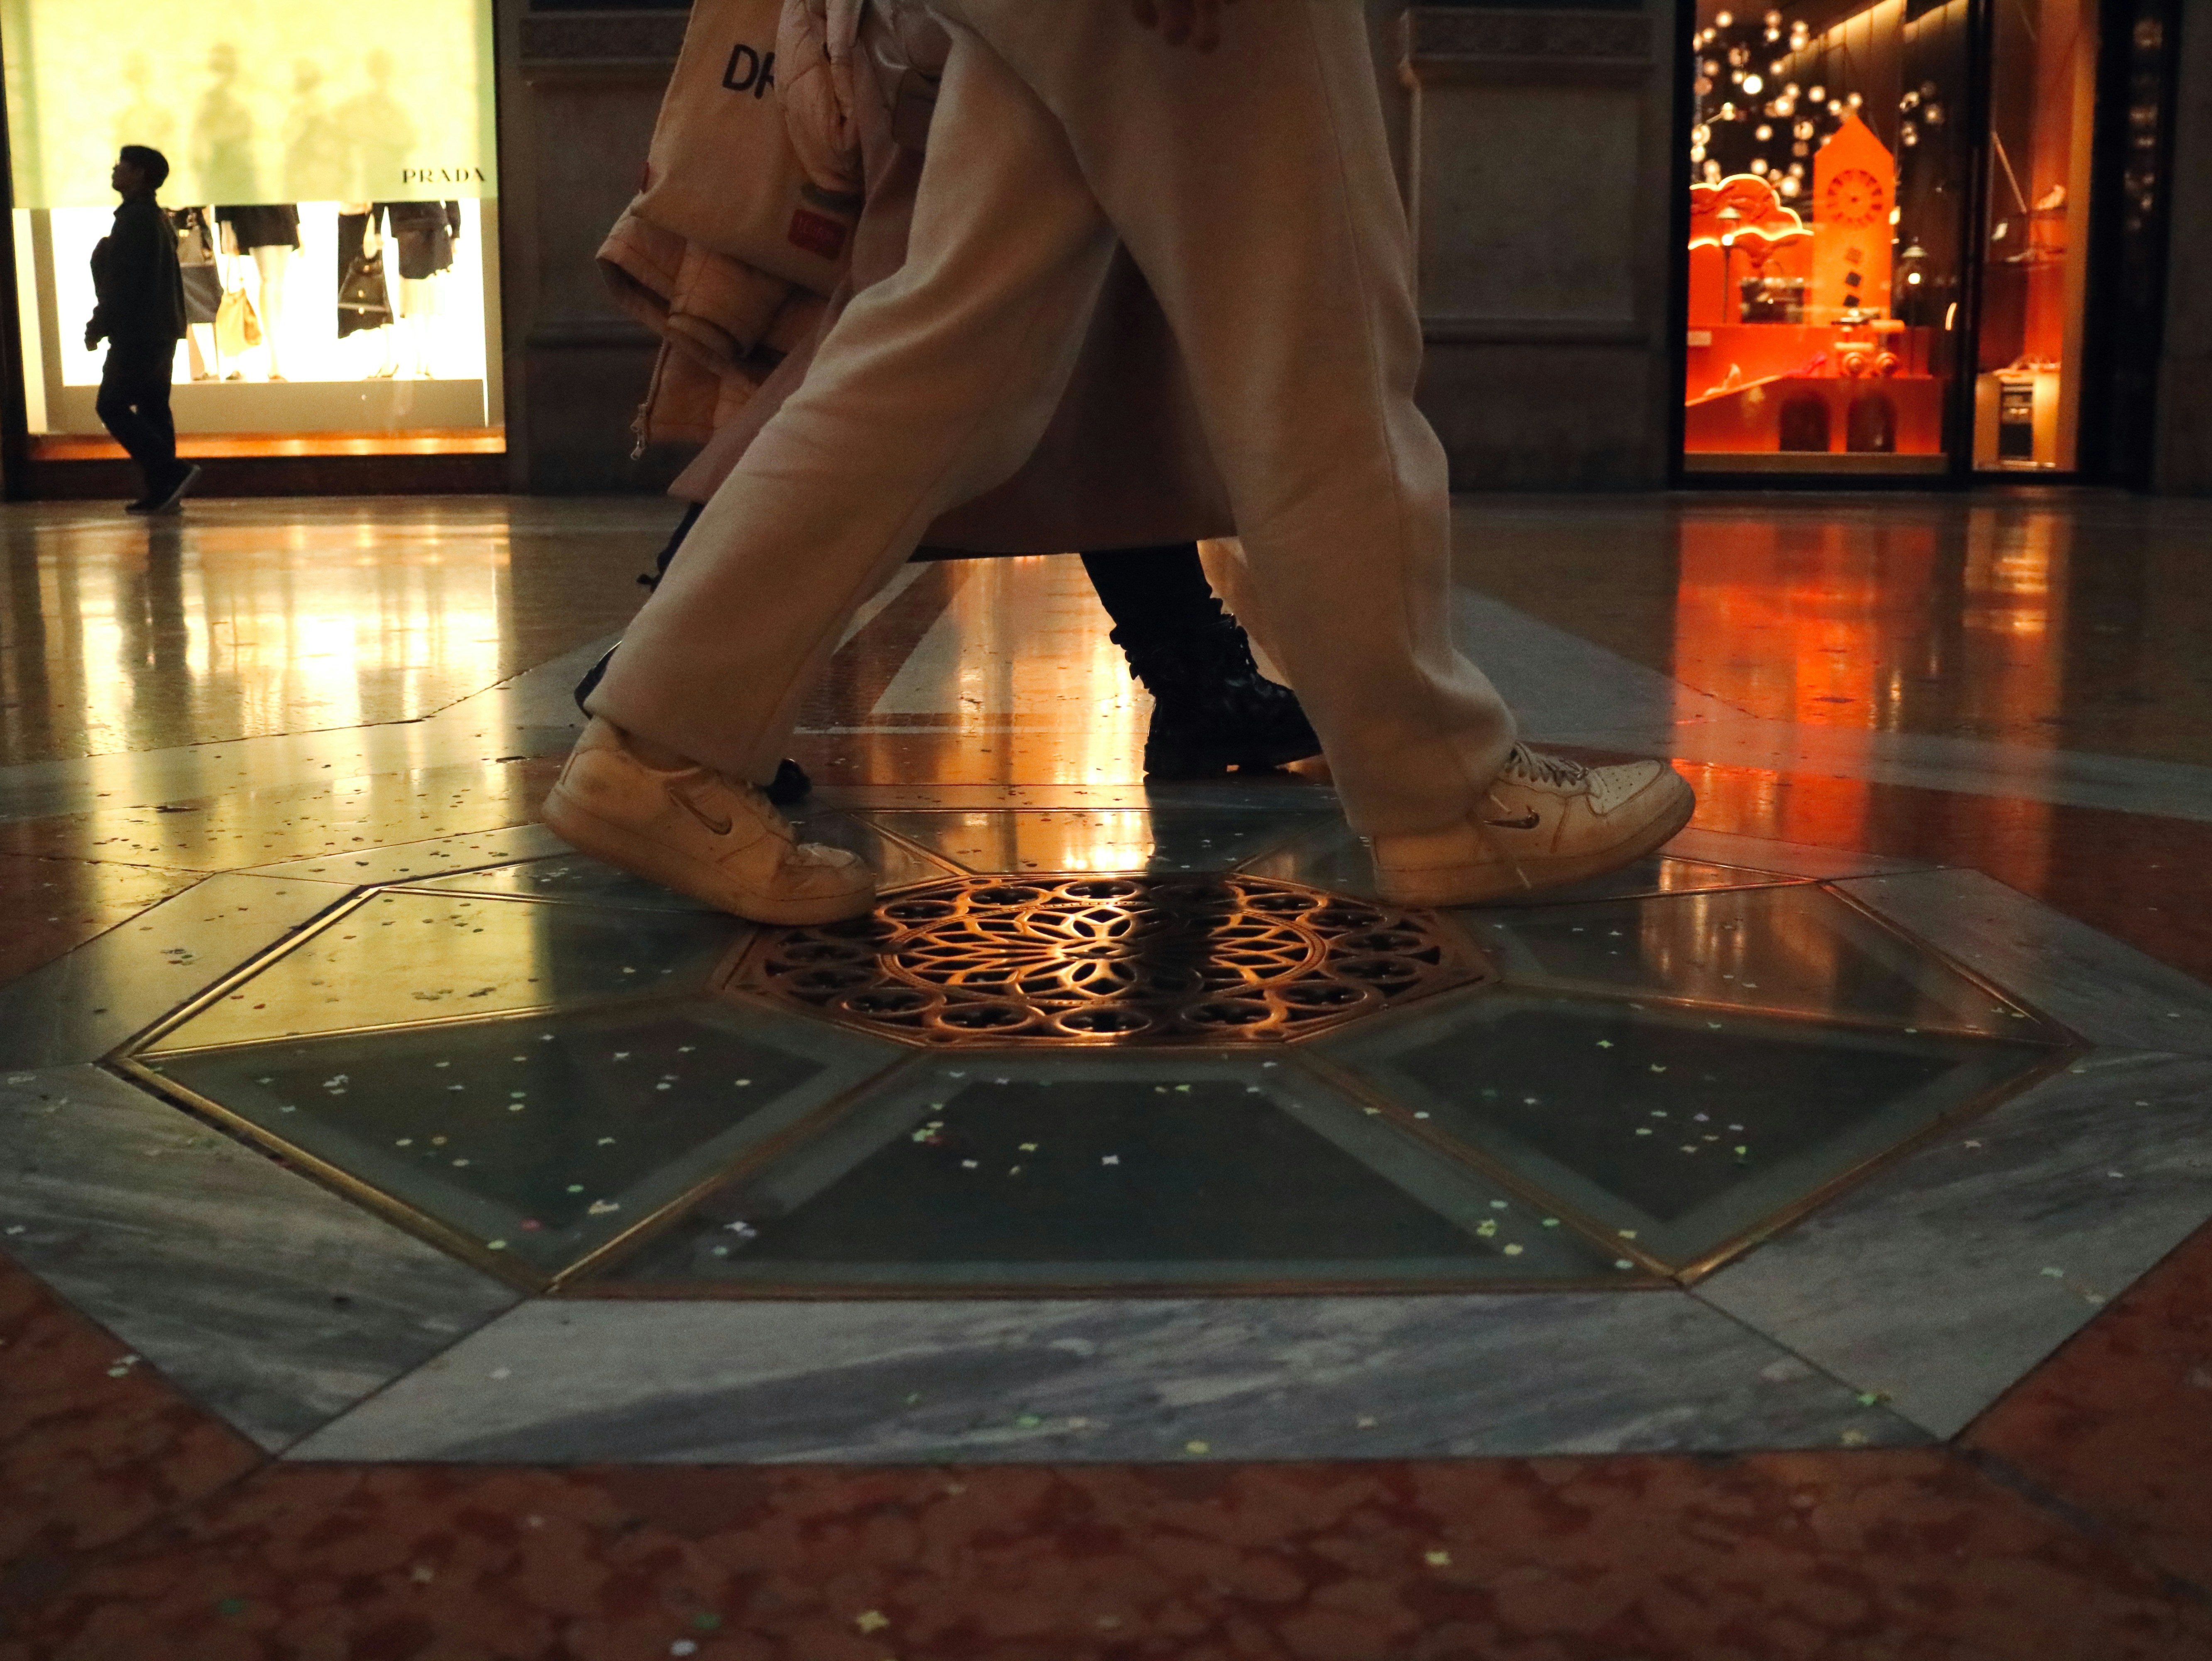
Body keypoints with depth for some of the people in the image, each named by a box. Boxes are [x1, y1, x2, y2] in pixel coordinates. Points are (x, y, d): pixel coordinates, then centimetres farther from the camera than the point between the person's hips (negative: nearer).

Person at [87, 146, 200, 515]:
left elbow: (120, 283, -18)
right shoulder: (158, 218, 17)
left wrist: (97, 328, -13)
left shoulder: (134, 219, -14)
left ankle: (172, 472, -16)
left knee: (113, 406, -6)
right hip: (162, 331, 10)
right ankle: (163, 491, 6)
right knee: (153, 408, 9)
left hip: (137, 333, -10)